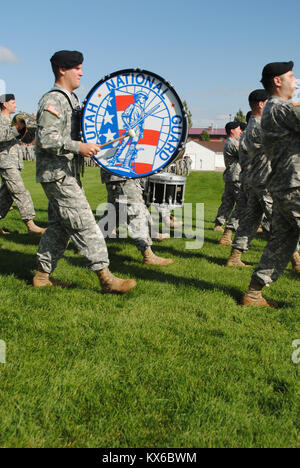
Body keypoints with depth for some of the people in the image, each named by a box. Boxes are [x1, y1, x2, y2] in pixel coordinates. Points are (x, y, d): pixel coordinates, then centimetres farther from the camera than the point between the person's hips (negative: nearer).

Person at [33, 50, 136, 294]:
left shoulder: (71, 99, 20)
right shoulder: (53, 100, -12)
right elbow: (46, 139, -22)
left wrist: (90, 142, 19)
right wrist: (79, 147, -28)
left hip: (67, 174, 10)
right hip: (57, 174, -10)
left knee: (60, 226, 13)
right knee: (84, 225, -11)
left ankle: (43, 275, 21)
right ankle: (105, 277, -9)